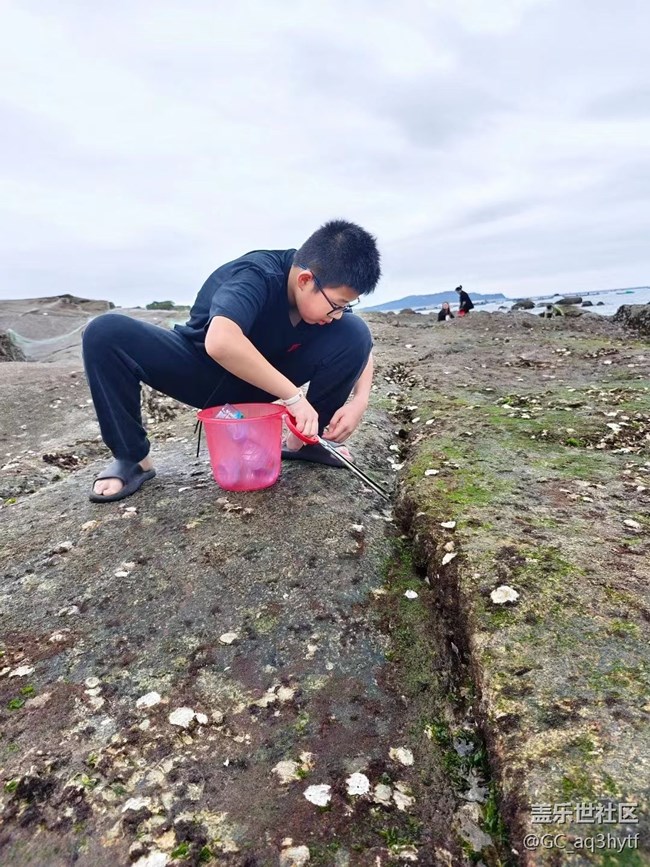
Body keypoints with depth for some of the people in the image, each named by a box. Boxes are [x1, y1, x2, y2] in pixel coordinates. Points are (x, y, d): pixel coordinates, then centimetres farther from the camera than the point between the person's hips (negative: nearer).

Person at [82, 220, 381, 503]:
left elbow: (361, 346, -2)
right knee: (106, 333, -31)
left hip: (260, 380, 4)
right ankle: (132, 458, -13)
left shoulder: (324, 293, -14)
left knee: (353, 333, -19)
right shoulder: (256, 276, -32)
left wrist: (359, 400, -20)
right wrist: (293, 396, -44)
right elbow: (220, 342, -50)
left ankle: (308, 440, -3)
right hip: (201, 370, -3)